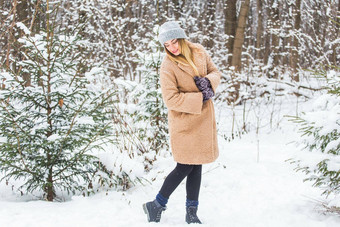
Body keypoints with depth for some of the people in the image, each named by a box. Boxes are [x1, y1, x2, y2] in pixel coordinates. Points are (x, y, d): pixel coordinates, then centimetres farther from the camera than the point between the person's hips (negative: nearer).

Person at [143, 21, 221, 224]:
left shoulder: (199, 51, 1)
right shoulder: (167, 67, -16)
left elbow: (215, 72, 11)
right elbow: (171, 99, -20)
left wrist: (209, 82, -12)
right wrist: (201, 98, -20)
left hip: (204, 118, 6)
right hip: (184, 121, -6)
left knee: (196, 165, 11)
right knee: (186, 166, -4)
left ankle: (192, 213, 21)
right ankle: (156, 205, 11)